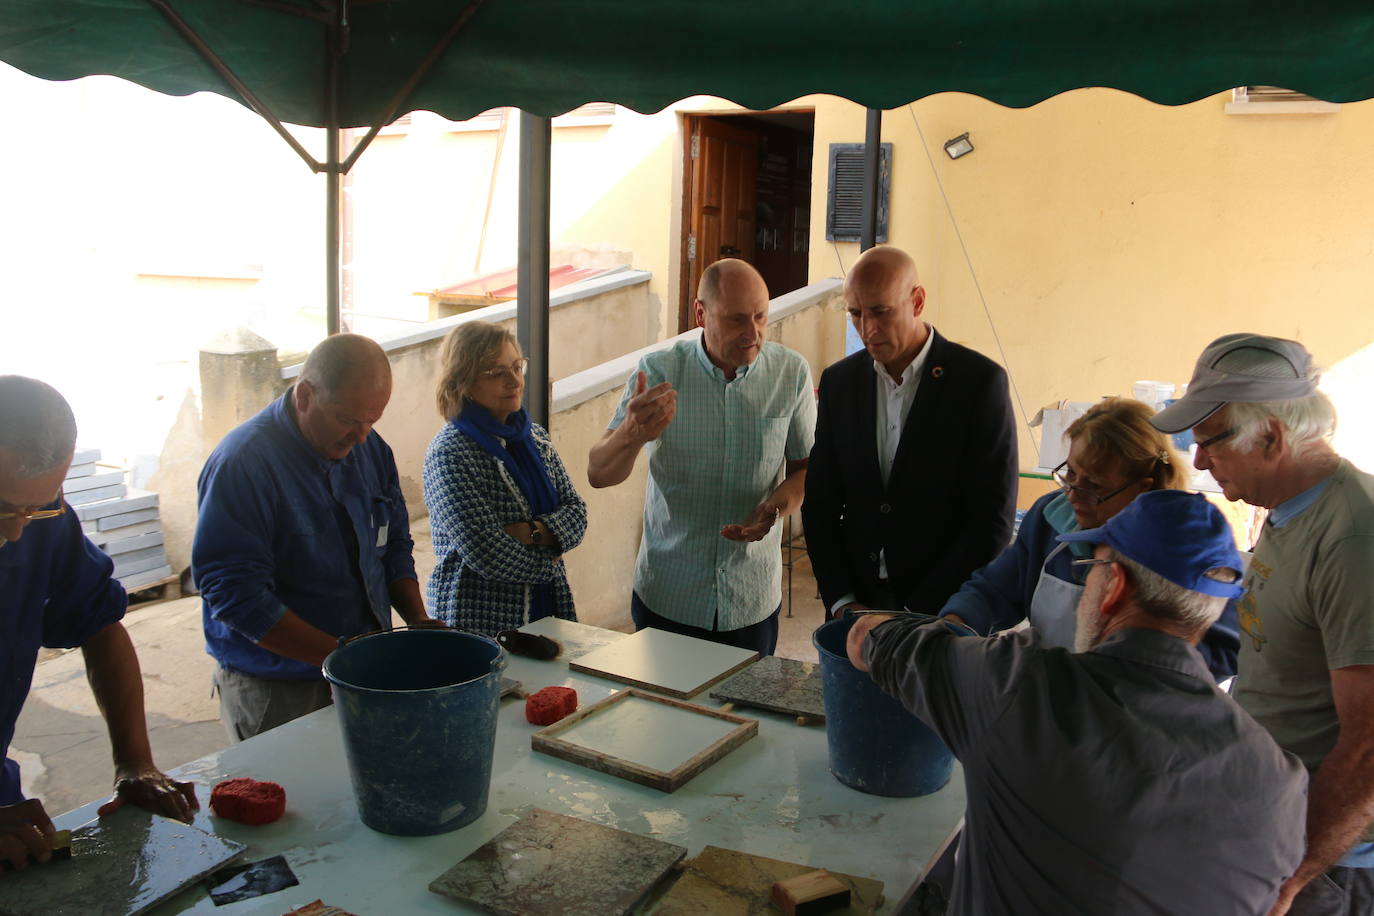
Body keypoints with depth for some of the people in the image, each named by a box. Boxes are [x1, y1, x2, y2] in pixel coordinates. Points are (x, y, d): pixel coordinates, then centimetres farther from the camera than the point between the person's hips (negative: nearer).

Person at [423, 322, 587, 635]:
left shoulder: (534, 436, 7)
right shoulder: (449, 454, -16)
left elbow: (576, 513, 2)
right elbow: (487, 554, -21)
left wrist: (533, 532, -16)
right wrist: (549, 561, -6)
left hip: (547, 610, 6)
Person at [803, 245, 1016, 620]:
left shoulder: (980, 380, -10)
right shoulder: (839, 381, 2)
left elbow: (993, 518, -12)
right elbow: (820, 504, 5)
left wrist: (916, 615, -14)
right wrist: (842, 602, -5)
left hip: (942, 610, -3)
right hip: (854, 606, 3)